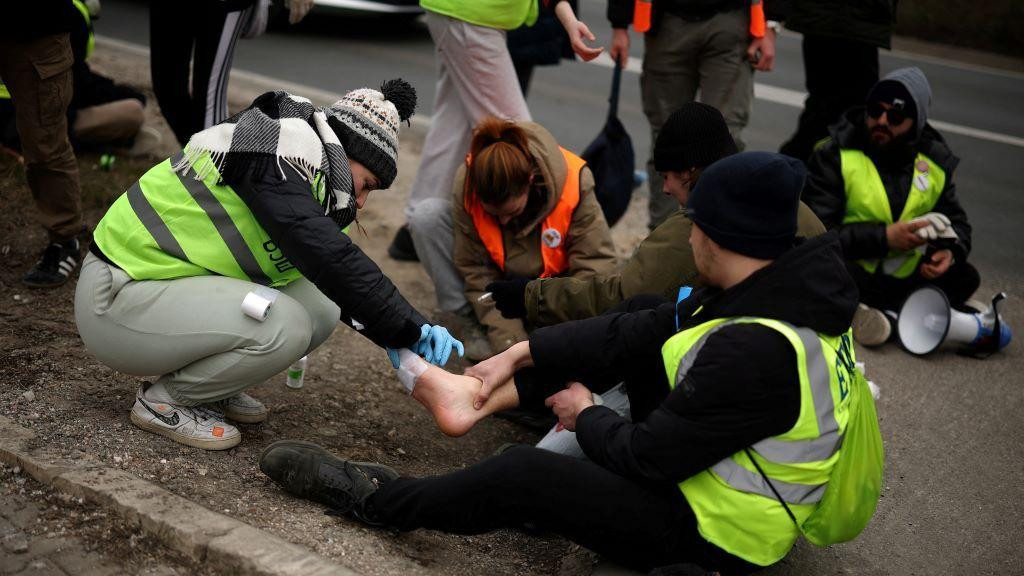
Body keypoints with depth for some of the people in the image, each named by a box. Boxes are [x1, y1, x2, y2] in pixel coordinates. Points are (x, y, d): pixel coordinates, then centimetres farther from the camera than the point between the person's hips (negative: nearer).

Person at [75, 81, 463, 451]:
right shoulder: (278, 150, -19)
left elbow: (342, 280, 13)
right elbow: (327, 258, -30)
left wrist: (396, 337, 0)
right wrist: (409, 328, -26)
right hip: (116, 303, -9)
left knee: (322, 307, -2)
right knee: (284, 326, -26)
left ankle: (211, 390, 12)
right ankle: (165, 400, -5)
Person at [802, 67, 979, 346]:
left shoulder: (936, 161, 5)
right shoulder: (834, 156, -10)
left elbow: (957, 221, 14)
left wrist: (950, 251, -10)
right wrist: (885, 237, -25)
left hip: (903, 278, 5)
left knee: (965, 277, -14)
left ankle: (885, 314, -26)